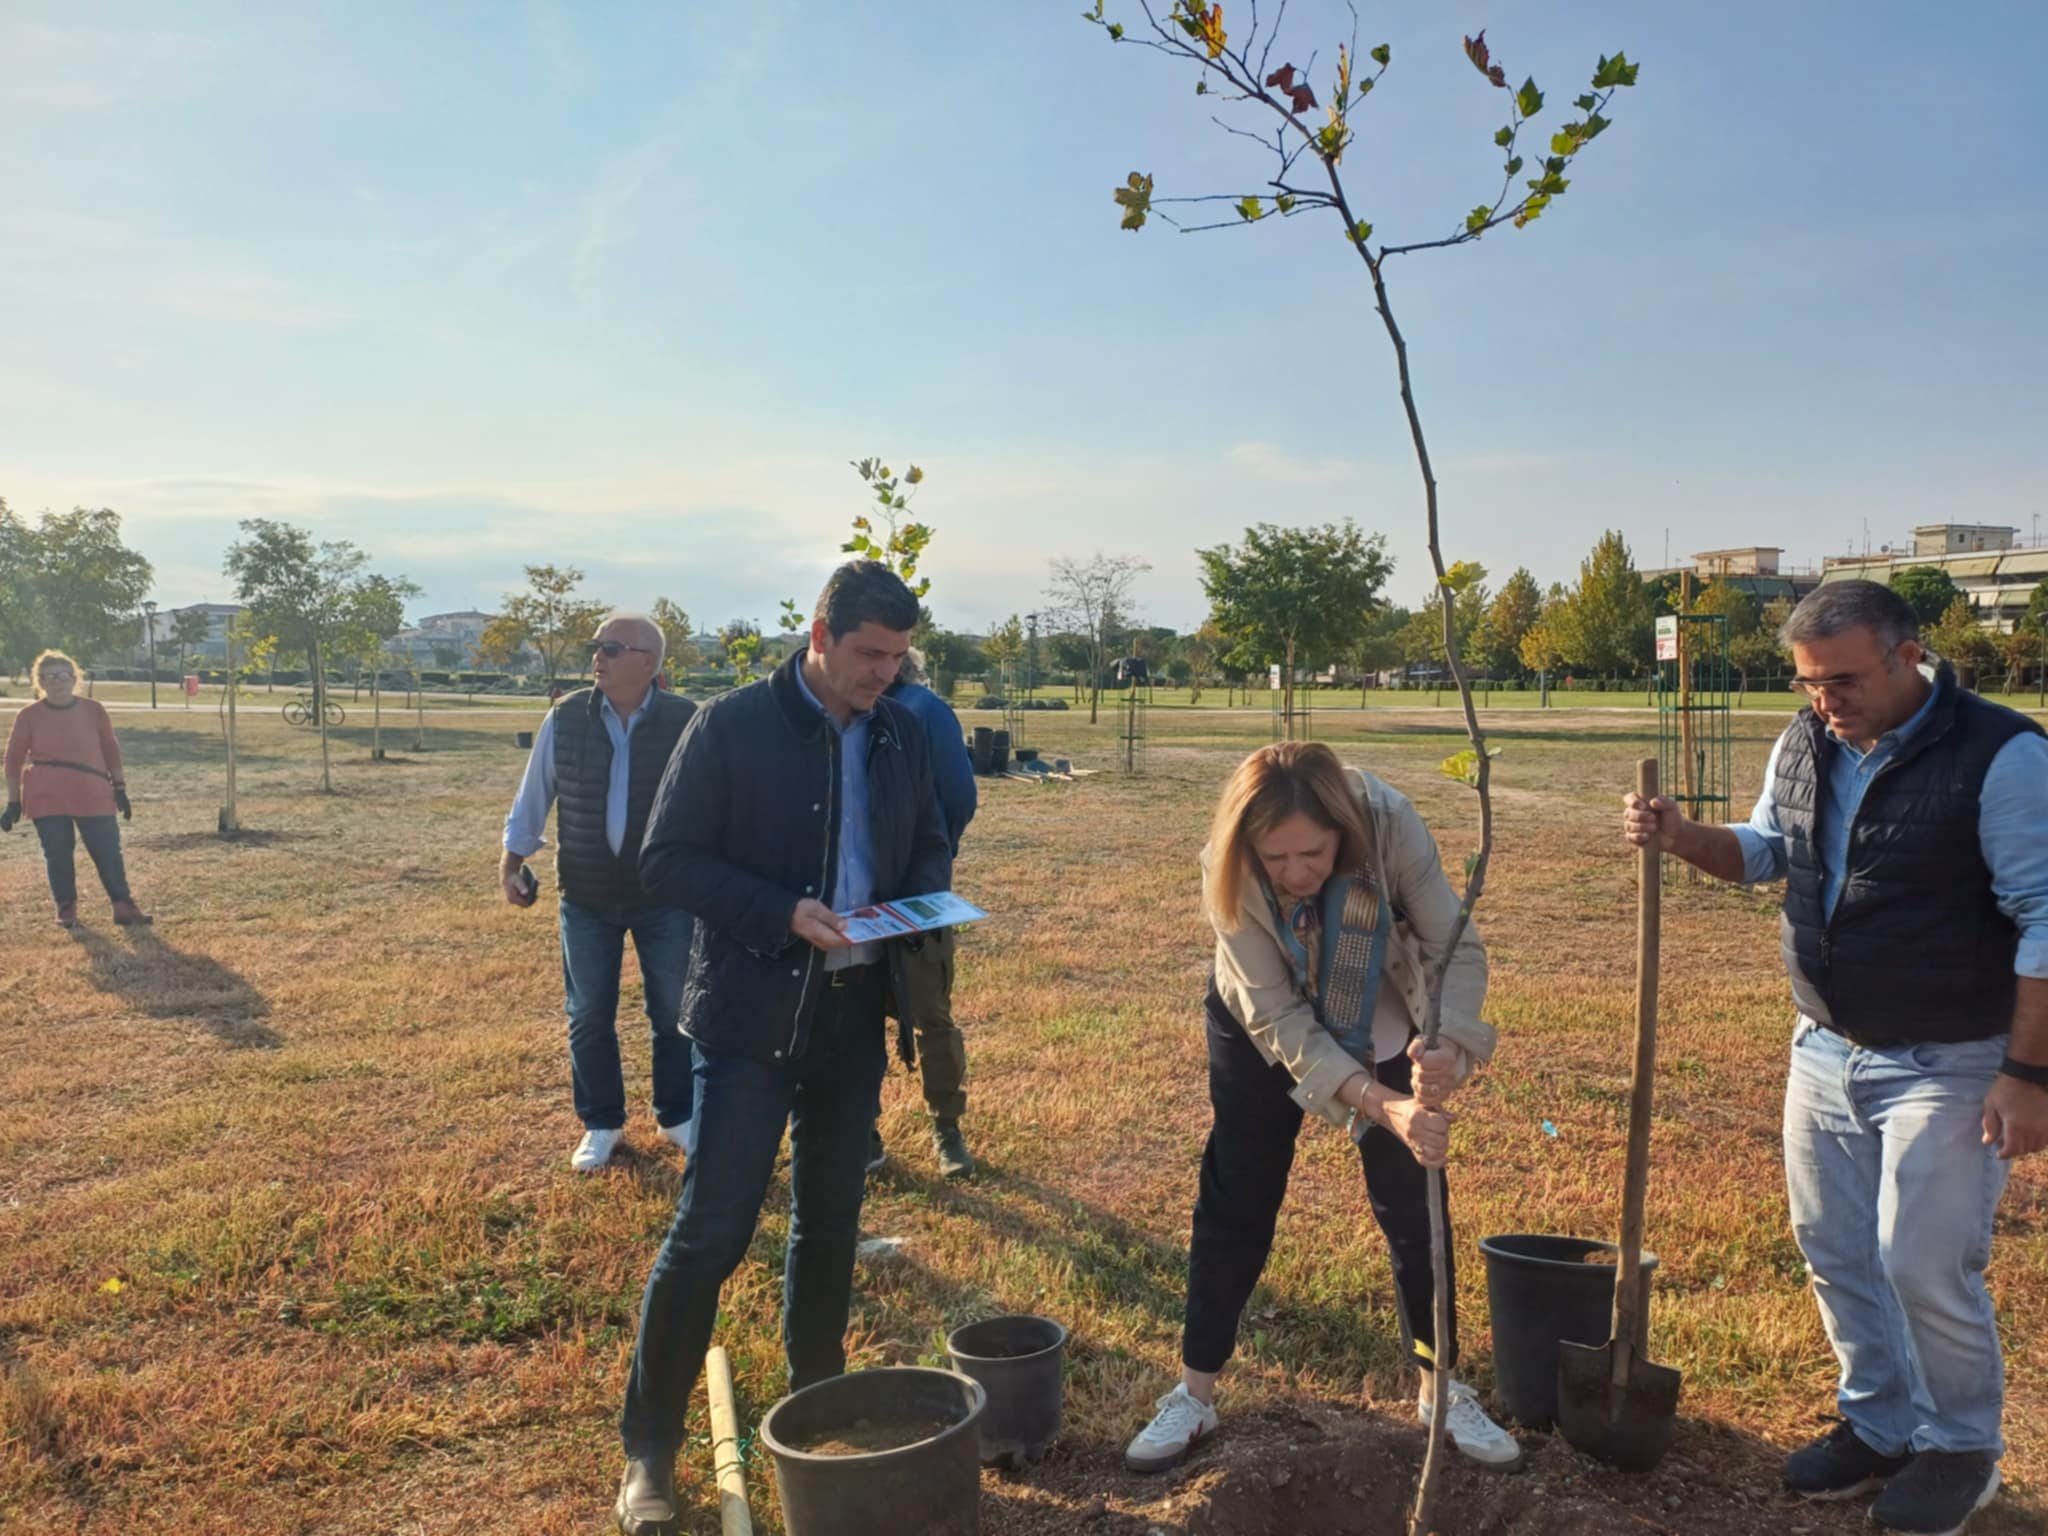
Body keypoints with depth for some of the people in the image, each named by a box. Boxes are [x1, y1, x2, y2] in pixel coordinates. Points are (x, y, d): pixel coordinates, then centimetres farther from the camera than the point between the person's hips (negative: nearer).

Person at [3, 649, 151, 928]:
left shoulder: (93, 710, 2)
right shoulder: (29, 716, -2)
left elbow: (110, 750, 10)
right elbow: (14, 760, 4)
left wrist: (119, 788, 9)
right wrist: (13, 802, 2)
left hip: (94, 795, 1)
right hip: (47, 798, -1)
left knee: (108, 851, 0)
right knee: (58, 855, 4)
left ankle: (124, 906, 7)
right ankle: (66, 909, 16)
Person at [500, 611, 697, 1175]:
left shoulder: (686, 722, -12)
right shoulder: (564, 719, -6)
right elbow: (535, 795, 5)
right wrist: (513, 861, 5)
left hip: (665, 895, -2)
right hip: (586, 896, 2)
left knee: (673, 1012, 10)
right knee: (589, 1017, 11)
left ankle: (676, 1116, 30)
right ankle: (601, 1123, 29)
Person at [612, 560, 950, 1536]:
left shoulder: (902, 735, 5)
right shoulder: (731, 725, -10)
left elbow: (929, 848, 17)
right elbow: (666, 860, -11)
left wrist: (919, 903, -6)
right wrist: (785, 915, -21)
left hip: (854, 1017, 5)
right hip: (750, 1015, -5)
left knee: (830, 1223, 17)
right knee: (711, 1232, -4)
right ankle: (647, 1448, 13)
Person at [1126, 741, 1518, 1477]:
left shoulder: (1391, 825, -34)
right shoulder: (1228, 871, -34)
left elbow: (1458, 949, -27)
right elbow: (1278, 1019, -31)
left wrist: (1445, 1044, -47)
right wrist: (1380, 1105, -41)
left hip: (1381, 1021, 1)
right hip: (1261, 1025, 0)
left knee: (1413, 1205, 4)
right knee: (1236, 1204, 4)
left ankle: (1442, 1389, 23)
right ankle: (1194, 1394, 18)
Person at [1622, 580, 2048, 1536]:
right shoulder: (1804, 746, 1)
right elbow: (1765, 852, 15)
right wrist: (1682, 838, -6)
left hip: (1948, 1065, -6)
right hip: (1826, 1052, 6)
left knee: (1924, 1268, -2)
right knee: (1834, 1251, 13)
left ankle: (1961, 1448, 24)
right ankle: (1880, 1424, 34)